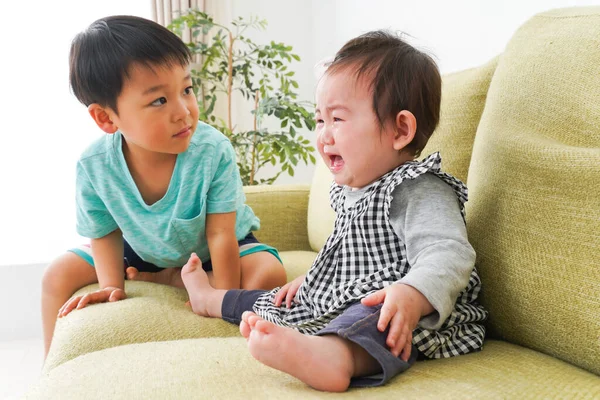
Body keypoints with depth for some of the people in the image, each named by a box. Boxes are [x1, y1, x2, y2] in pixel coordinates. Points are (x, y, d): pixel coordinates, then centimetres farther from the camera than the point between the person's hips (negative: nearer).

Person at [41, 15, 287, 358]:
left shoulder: (214, 152, -35)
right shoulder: (94, 165, -27)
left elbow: (220, 235, -28)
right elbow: (106, 232, -9)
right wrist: (112, 286, -21)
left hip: (207, 250, -2)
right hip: (143, 249, 3)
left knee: (268, 272, -28)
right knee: (59, 275, -2)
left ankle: (172, 278, -15)